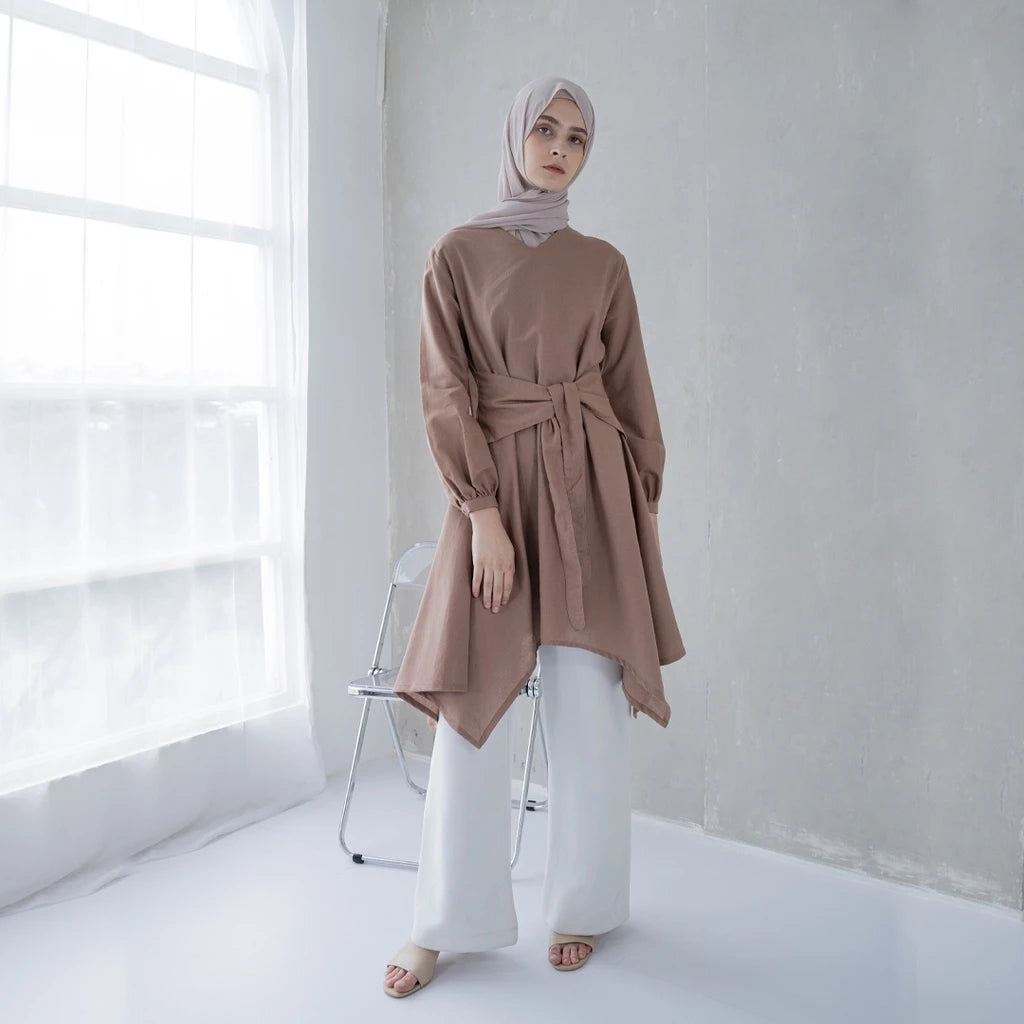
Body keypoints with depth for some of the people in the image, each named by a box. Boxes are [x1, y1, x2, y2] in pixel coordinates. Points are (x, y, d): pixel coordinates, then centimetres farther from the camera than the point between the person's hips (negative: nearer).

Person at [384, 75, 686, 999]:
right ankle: (447, 921, 17)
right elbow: (446, 392, -3)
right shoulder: (457, 254, 5)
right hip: (493, 488, -1)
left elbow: (631, 392, 11)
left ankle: (582, 905, 22)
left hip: (591, 491, 2)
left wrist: (645, 508, 6)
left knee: (589, 706, 3)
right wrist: (483, 512, -13)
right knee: (471, 707, 1)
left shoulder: (603, 264, 11)